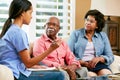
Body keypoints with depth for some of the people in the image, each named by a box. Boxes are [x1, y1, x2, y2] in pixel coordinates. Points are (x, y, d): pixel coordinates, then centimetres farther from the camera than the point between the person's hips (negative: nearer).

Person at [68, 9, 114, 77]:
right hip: (81, 65, -2)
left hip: (98, 64, 2)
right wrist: (82, 62, -15)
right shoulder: (76, 34, 10)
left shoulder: (103, 36, 16)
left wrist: (99, 58, -13)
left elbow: (110, 57, 9)